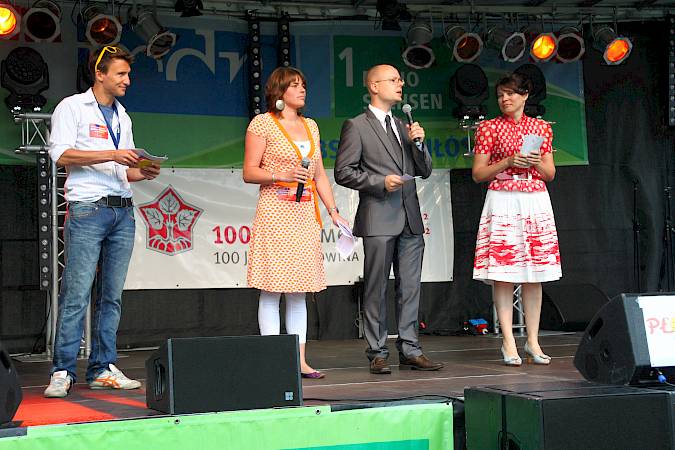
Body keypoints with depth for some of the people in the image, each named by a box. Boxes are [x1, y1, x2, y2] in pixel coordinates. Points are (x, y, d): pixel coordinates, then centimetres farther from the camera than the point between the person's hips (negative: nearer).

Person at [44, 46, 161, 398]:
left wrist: (143, 172, 2)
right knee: (76, 295, -10)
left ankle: (103, 370, 8)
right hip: (87, 210, -7)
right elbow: (61, 154, -11)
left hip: (123, 212, 7)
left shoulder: (122, 116, 22)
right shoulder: (72, 107, 2)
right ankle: (62, 372, -6)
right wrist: (111, 155, -15)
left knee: (112, 296, 5)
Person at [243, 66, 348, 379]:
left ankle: (300, 360, 8)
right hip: (274, 213, -6)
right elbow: (249, 172, -5)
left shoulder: (310, 126, 17)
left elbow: (319, 174, 18)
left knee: (299, 290, 7)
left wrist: (333, 211, 11)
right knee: (271, 289, -5)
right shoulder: (262, 123, -1)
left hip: (305, 214, 6)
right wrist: (282, 174, -18)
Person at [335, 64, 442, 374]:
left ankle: (410, 350, 10)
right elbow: (343, 172, -6)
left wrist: (417, 142, 3)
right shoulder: (356, 126, 0)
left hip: (410, 220, 6)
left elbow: (424, 171, 19)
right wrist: (380, 182, -14)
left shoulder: (403, 127, 20)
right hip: (379, 220, -6)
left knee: (410, 288, 6)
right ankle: (377, 353, 3)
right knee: (376, 289, -2)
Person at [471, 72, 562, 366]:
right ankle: (508, 342, -4)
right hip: (503, 201, -3)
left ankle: (533, 341, 8)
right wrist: (509, 161, -11)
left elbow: (550, 174, 15)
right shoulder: (489, 128, 3)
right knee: (503, 272, -7)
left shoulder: (541, 128, 12)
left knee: (534, 273, 3)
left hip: (536, 202, 3)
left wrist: (537, 163, -6)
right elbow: (478, 173, 1)